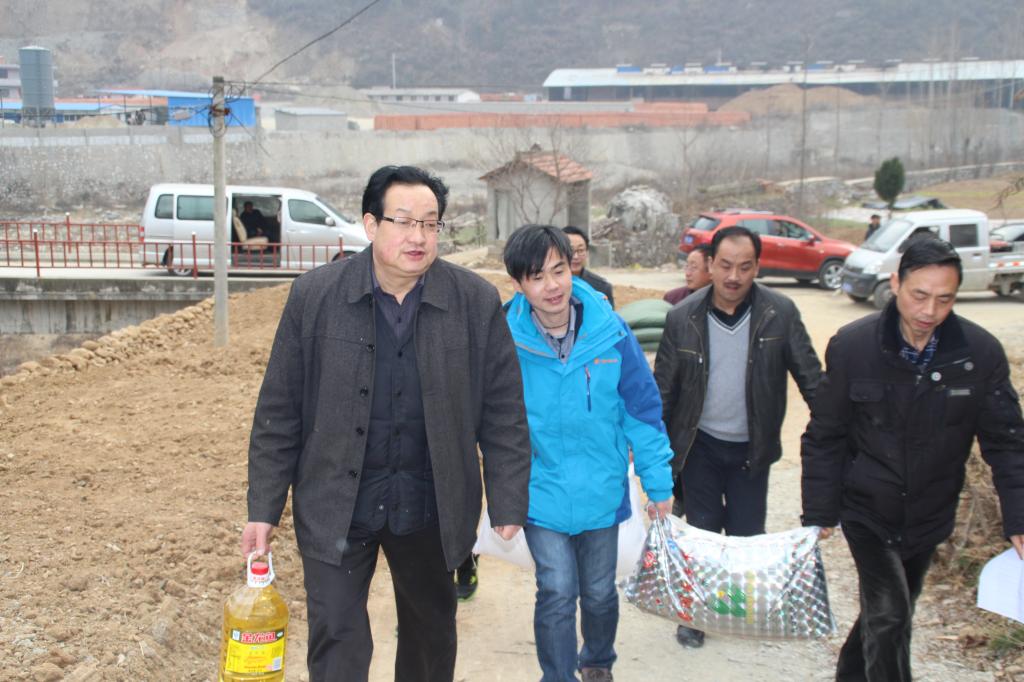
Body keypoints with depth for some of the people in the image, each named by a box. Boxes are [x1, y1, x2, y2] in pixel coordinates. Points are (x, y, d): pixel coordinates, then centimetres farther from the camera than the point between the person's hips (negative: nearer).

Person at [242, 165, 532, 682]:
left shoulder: (476, 303, -7)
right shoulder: (314, 296, -8)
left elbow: (504, 412, -2)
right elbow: (279, 411, -3)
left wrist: (508, 502, -4)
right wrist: (264, 508, -3)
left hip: (429, 506, 2)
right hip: (335, 505, -1)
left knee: (431, 633, 19)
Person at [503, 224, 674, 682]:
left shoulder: (610, 332, -13)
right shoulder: (504, 339, -15)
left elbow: (643, 410, -4)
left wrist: (659, 484, 0)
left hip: (601, 491, 2)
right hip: (540, 493, -2)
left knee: (600, 592, 18)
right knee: (558, 593, -5)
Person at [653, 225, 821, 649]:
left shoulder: (780, 314, -12)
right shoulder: (683, 317, -10)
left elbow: (810, 379, -7)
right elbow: (663, 388, -3)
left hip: (752, 447, 0)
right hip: (700, 445, 0)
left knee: (747, 535, 10)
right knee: (701, 533, 10)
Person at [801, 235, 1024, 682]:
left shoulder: (981, 353, -12)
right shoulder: (851, 346, -15)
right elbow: (825, 437, -6)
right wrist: (819, 513, -6)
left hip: (929, 517, 3)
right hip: (868, 511, -3)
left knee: (894, 610, 19)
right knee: (889, 615, -13)